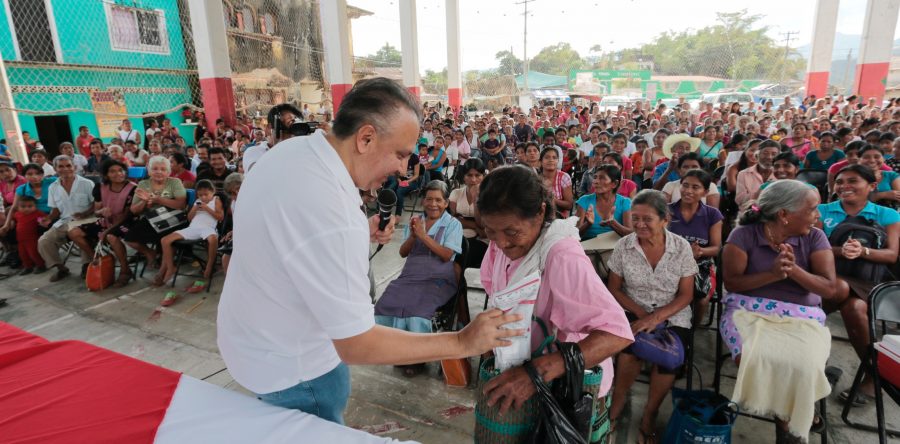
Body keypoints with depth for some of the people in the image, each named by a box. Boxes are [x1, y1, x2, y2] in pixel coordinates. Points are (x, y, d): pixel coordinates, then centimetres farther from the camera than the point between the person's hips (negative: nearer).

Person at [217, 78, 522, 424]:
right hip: (291, 369, -8)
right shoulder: (330, 212, -38)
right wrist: (463, 342, -24)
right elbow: (356, 345, -30)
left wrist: (359, 234, -3)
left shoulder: (293, 149, -10)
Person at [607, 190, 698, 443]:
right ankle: (616, 406, -1)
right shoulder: (624, 246, -5)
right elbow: (614, 289, 1)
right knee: (629, 350, -30)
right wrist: (641, 313, -14)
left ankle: (649, 416, 1)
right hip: (634, 312, 0)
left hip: (672, 316, 1)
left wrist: (656, 317, -19)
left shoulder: (682, 247, -6)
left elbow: (685, 295, -3)